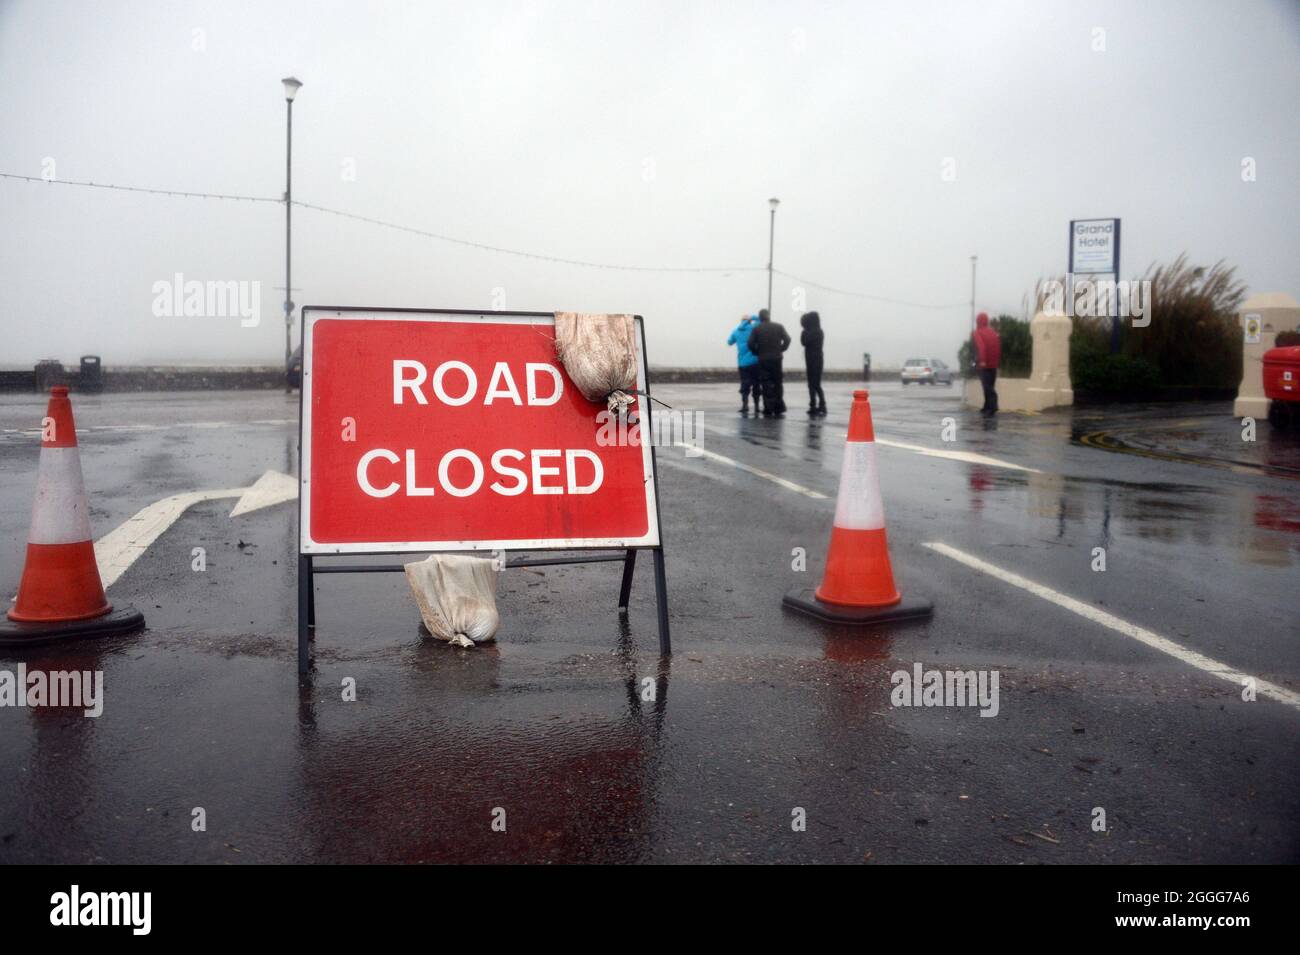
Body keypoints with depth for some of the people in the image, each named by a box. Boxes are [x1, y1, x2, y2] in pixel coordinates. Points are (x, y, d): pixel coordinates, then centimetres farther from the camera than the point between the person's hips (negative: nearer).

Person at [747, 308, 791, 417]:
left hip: (763, 360, -2)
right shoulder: (778, 326, 5)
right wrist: (780, 350, 10)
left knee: (766, 385, 1)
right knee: (777, 384, 11)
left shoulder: (757, 329, -2)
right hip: (776, 359, 2)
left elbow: (751, 344, -10)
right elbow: (787, 340, -2)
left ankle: (768, 410, -4)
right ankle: (778, 409, 9)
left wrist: (757, 353, 5)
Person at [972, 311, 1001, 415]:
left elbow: (981, 347, -22)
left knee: (987, 387, -7)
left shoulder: (978, 333, -7)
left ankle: (993, 406, -19)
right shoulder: (993, 331, 12)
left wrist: (982, 361, -27)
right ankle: (987, 407, 19)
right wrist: (997, 361, 16)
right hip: (994, 364, 6)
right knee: (990, 386, 14)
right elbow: (998, 347, 11)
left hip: (984, 364, -6)